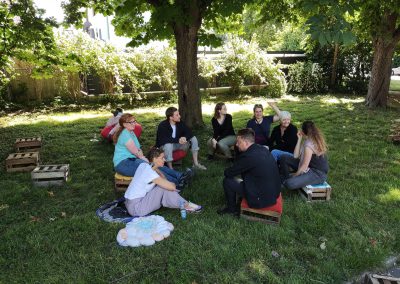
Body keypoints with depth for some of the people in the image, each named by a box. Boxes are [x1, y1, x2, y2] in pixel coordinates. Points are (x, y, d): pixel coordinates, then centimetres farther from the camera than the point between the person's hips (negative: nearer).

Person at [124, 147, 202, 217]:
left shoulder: (143, 165, 3)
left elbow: (164, 179, 10)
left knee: (164, 184, 5)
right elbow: (172, 187, -24)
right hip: (136, 208, -9)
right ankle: (185, 205, -1)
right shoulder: (149, 172, -23)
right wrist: (173, 185, -2)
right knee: (164, 188, -16)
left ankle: (184, 204, 4)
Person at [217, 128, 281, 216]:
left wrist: (227, 172, 8)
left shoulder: (248, 156, -25)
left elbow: (228, 173, -12)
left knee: (227, 181, 0)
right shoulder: (263, 149, 1)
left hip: (262, 198, -8)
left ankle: (231, 208, 21)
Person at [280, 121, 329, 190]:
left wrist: (294, 175, -7)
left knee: (290, 184, -29)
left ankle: (286, 182, 8)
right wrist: (299, 139, -3)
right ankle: (285, 180, 16)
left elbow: (304, 166, -23)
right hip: (310, 166, 9)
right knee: (284, 158, 1)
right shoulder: (314, 140, 3)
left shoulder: (309, 145, -25)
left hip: (318, 174, -9)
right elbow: (295, 156, 0)